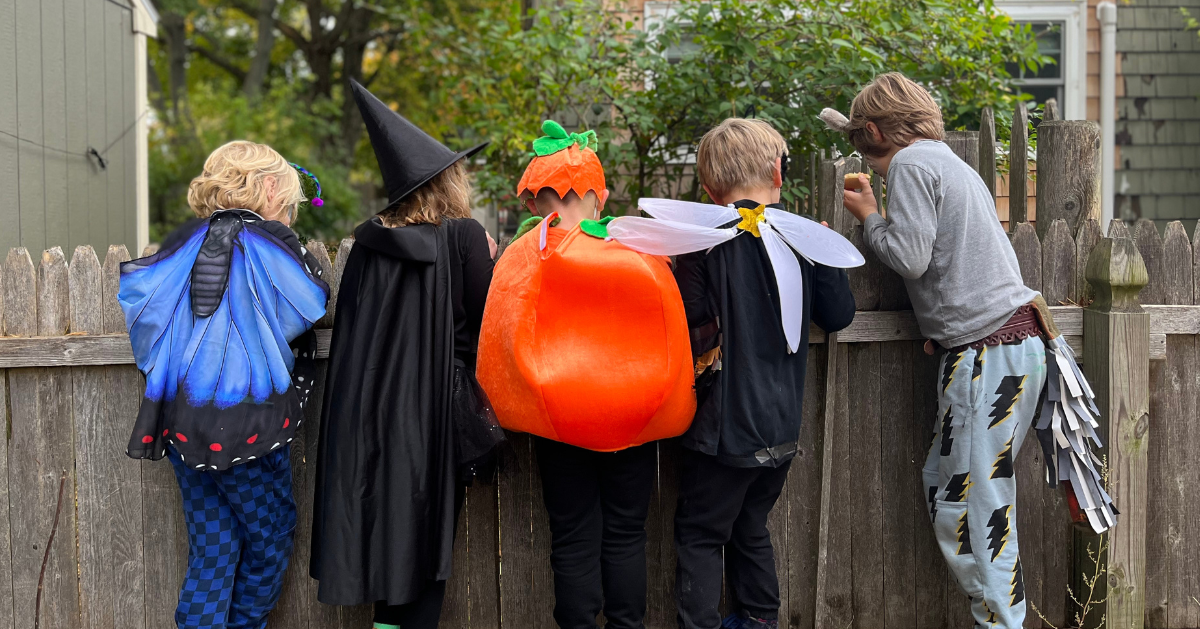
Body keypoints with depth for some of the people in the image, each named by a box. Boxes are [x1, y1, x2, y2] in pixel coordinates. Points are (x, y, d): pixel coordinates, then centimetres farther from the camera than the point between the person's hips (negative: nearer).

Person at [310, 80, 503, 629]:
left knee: (385, 525, 13)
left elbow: (351, 323, 9)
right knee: (425, 528, 5)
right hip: (435, 405, -4)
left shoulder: (368, 243, 3)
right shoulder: (464, 237, -10)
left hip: (368, 404, 4)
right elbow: (484, 323, -7)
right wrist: (486, 263, 7)